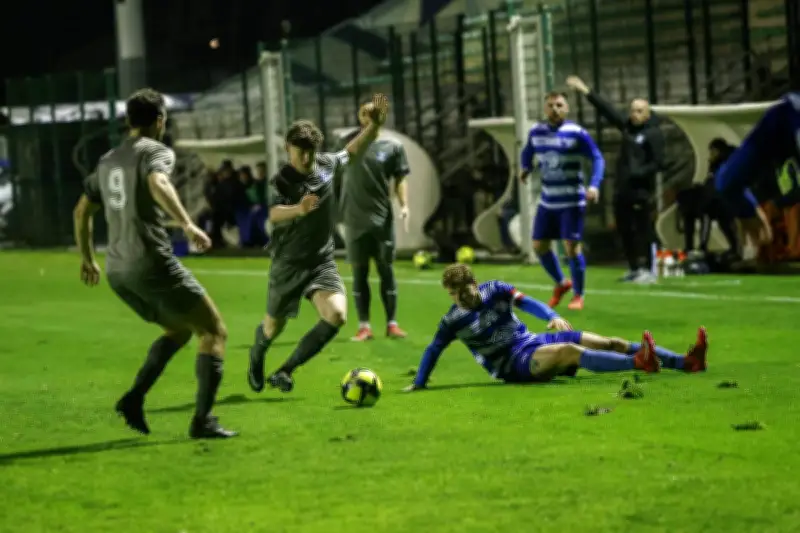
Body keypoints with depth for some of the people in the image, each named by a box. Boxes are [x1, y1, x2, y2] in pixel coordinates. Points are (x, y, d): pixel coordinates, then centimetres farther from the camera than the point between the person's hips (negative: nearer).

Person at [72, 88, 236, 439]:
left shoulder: (108, 160, 18)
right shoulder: (156, 151, -5)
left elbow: (82, 210, 26)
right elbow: (157, 183, -28)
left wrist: (87, 259, 36)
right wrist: (187, 224, -34)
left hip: (117, 270, 8)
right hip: (152, 263, -8)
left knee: (178, 330, 25)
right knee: (214, 331, 2)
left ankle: (134, 398, 6)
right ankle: (202, 421, -7)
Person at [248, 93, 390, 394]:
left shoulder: (326, 165, -2)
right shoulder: (281, 181, -19)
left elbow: (352, 152, 18)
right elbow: (275, 214, -38)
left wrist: (375, 124, 5)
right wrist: (299, 209, -59)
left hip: (323, 261, 4)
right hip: (289, 264, -4)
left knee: (337, 316, -20)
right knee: (274, 327, 13)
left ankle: (284, 373, -9)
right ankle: (257, 357, 51)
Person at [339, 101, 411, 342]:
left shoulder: (393, 146, 3)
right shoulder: (348, 143, 4)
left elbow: (400, 179, 3)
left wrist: (404, 205, -10)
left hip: (382, 218, 0)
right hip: (355, 218, 0)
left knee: (386, 270, 2)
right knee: (359, 272, 2)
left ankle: (392, 324, 7)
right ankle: (364, 326, 5)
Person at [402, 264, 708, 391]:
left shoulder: (494, 291, 5)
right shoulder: (453, 320, -3)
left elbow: (526, 302, -3)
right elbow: (433, 350, 4)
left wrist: (551, 316, -22)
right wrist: (418, 385, 1)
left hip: (533, 342, 6)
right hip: (513, 364, -6)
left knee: (611, 343, -7)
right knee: (570, 351, -34)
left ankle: (686, 362, -15)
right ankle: (639, 363, -55)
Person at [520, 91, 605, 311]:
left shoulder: (577, 133, -11)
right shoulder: (536, 131, 4)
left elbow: (597, 158, -11)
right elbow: (528, 152, 23)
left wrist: (594, 185, -23)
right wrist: (525, 168, 6)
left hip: (572, 201, -5)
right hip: (547, 200, 5)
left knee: (572, 246, -8)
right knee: (539, 245, 7)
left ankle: (578, 295, 11)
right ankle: (561, 283, 32)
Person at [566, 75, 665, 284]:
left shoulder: (654, 134, -6)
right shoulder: (627, 126, 12)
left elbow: (658, 163, -10)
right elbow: (607, 109, 16)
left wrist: (638, 173, -19)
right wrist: (586, 91, 16)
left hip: (642, 190, -7)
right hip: (622, 189, 7)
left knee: (644, 230, -7)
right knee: (624, 229, 10)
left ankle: (649, 271, -3)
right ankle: (634, 269, 20)